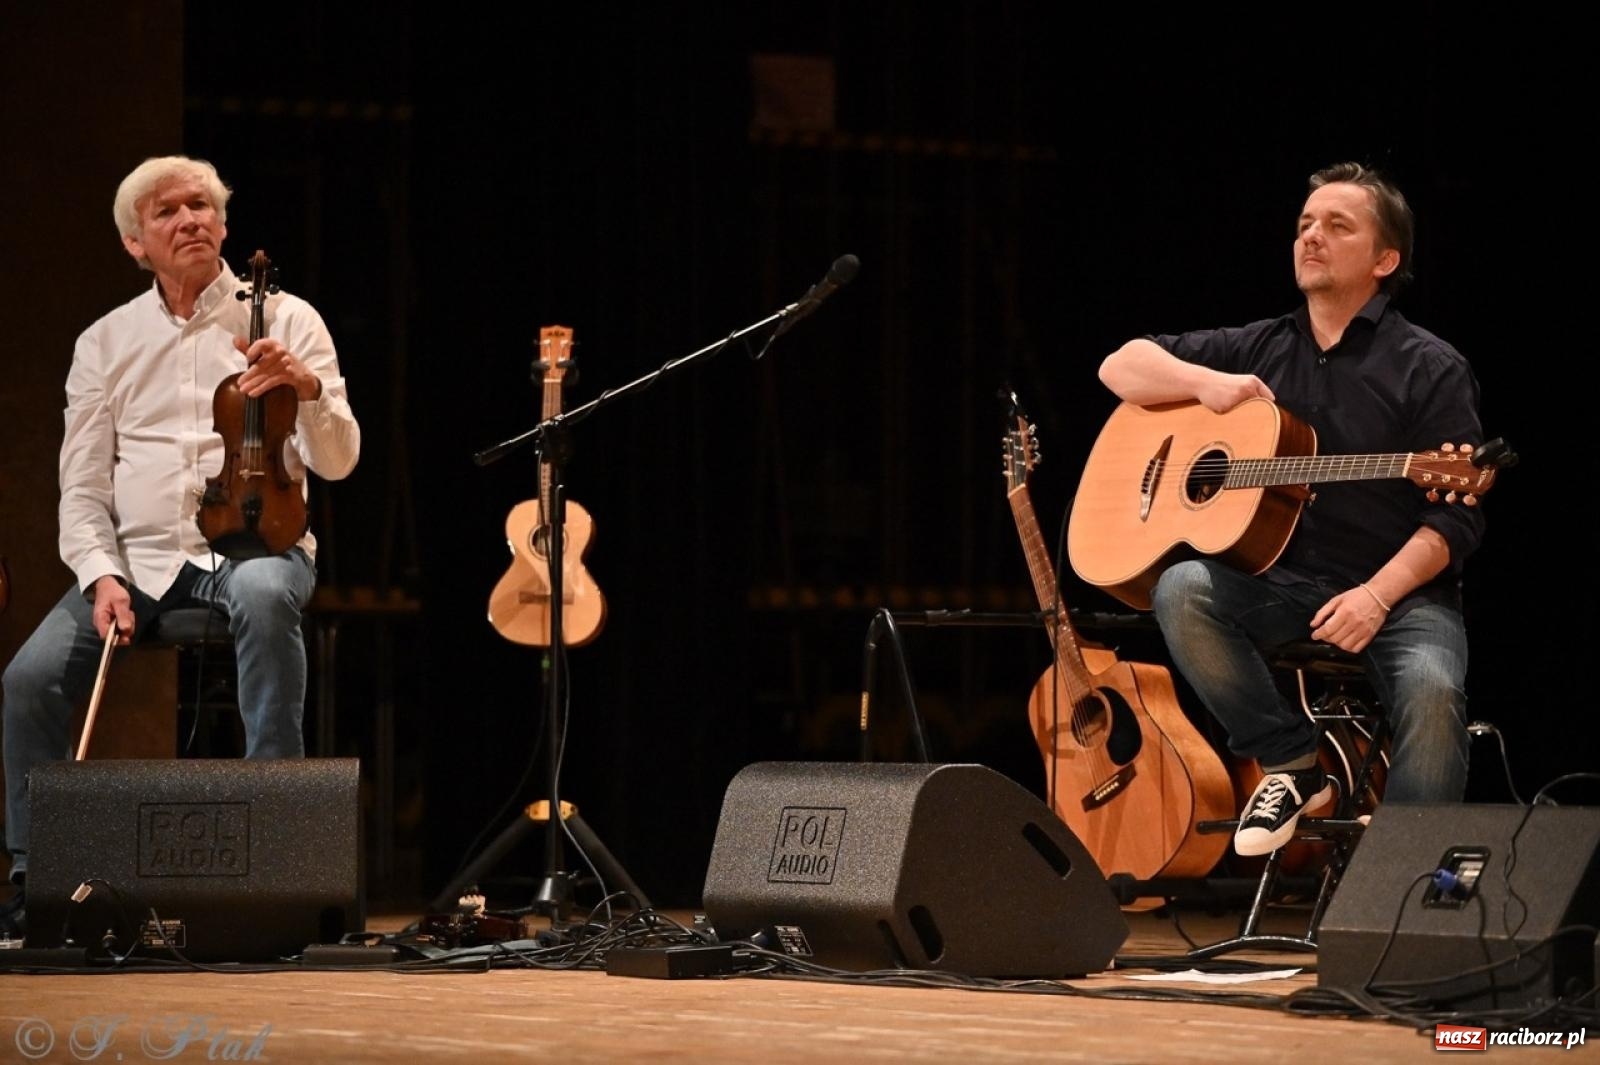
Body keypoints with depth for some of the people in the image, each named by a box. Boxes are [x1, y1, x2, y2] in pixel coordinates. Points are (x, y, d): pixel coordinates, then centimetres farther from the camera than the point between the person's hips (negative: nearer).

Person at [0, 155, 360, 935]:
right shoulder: (105, 343, 12)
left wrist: (308, 389, -20)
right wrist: (102, 576, -9)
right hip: (139, 556, 2)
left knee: (263, 594, -40)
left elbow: (338, 462, 0)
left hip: (253, 544, -2)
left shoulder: (285, 321, 6)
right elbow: (82, 488, 9)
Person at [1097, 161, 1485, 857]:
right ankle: (1290, 764, -12)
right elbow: (1121, 367, 16)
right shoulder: (1260, 350, 14)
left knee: (1431, 688, -34)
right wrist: (1206, 382, -4)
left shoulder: (1430, 369, 0)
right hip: (1276, 584, 4)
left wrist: (1378, 596, -22)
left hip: (1400, 592, -4)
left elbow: (1457, 519, -7)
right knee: (1182, 590, -27)